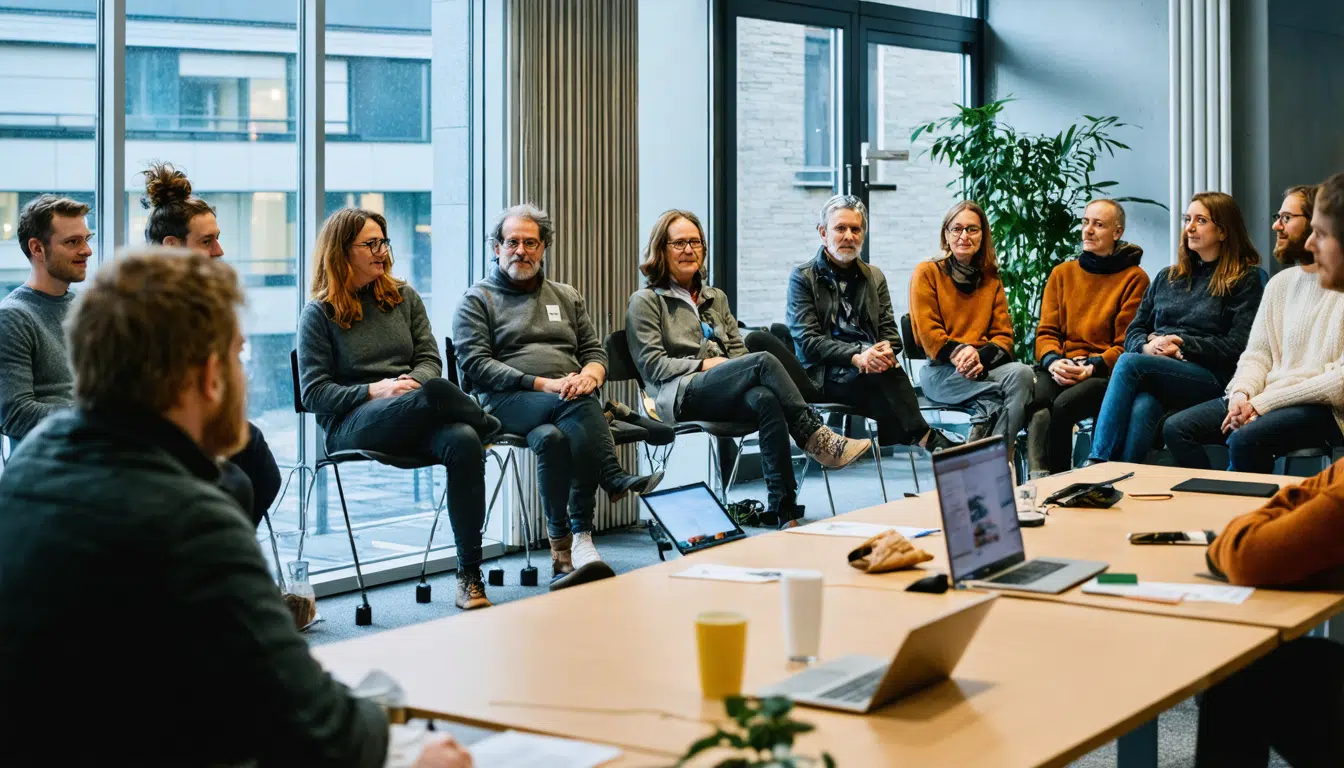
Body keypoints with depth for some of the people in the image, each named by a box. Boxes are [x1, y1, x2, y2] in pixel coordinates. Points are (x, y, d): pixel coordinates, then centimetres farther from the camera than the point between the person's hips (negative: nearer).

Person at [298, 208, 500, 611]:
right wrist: (375, 390, -15)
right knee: (434, 393, -36)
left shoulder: (404, 298, 19)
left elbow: (430, 360, 13)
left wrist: (413, 382, -11)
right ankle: (491, 425, 0)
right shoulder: (319, 313, 5)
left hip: (415, 425, 4)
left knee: (463, 441, -32)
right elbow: (314, 393, -1)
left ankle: (469, 574, -28)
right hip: (350, 427, -4)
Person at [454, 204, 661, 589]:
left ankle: (565, 549, -37)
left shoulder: (567, 297, 27)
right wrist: (542, 384, -13)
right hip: (509, 403, -3)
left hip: (569, 398, 3)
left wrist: (590, 375, -4)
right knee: (580, 407, -36)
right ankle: (617, 480, -32)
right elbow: (476, 364, -2)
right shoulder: (477, 300, 12)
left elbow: (595, 352, 23)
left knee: (552, 437, -35)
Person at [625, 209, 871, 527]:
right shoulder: (646, 301, 11)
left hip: (726, 394, 5)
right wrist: (706, 364, -9)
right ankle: (816, 438, -30)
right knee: (764, 360, -30)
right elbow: (652, 365, -1)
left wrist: (739, 371, -3)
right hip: (681, 395, -5)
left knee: (765, 399, -35)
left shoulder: (716, 298, 30)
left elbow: (738, 351, 21)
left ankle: (783, 510, -44)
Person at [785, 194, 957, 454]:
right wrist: (856, 356, -20)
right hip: (827, 375, -4)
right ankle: (926, 440, -31)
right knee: (881, 373, -34)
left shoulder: (874, 277, 22)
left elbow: (890, 332, 15)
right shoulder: (803, 278, 7)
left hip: (871, 368, 4)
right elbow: (807, 341, -5)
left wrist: (885, 351, -12)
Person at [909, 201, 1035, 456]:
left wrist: (980, 358, -12)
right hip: (941, 371, -4)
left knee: (1022, 373, -32)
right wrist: (959, 354, -19)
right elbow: (928, 333, -2)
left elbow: (1004, 334, 10)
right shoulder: (927, 273, 8)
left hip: (985, 367, 4)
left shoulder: (991, 279, 19)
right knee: (1012, 389, -32)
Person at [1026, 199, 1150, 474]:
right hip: (1059, 369, 3)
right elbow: (1046, 331, 13)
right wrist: (1052, 360, -9)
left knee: (1064, 404, -34)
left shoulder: (1134, 278, 6)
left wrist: (1093, 367, -16)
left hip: (1105, 372, -3)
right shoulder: (1062, 273, 20)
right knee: (1036, 400, -32)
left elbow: (1128, 344, 0)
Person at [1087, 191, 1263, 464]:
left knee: (1129, 363, -31)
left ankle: (1097, 464, -37)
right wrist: (1147, 346, -2)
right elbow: (1133, 332, 22)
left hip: (1209, 378, -4)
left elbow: (1238, 346, -3)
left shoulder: (1245, 280, 9)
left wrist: (1182, 344, -8)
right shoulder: (1166, 277, 26)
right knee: (1143, 406, -34)